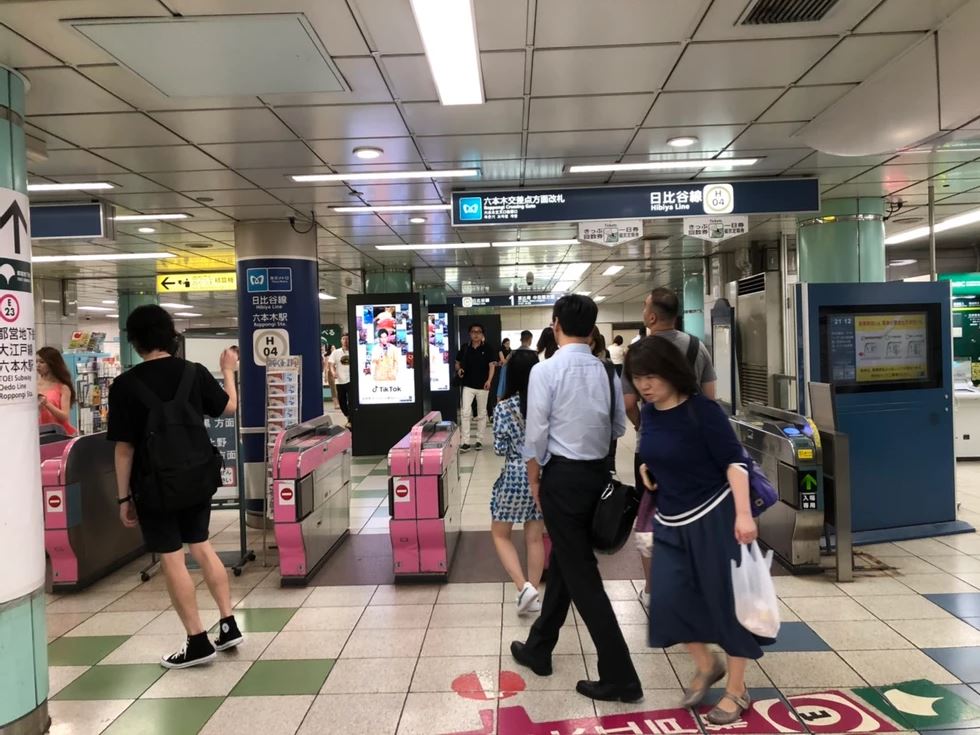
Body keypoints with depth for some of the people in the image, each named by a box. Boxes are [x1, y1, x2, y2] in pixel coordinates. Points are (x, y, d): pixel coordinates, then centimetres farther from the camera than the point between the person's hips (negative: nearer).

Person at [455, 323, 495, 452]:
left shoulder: (487, 348, -2)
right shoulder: (465, 348, 4)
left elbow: (492, 365, -5)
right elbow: (457, 363, 14)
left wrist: (489, 380, -19)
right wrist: (459, 370, -9)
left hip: (482, 386, -1)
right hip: (468, 385, 1)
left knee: (481, 414, 9)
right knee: (465, 412, -10)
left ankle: (479, 440, 19)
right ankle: (466, 442, -7)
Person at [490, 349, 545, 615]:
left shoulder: (503, 408, -12)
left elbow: (499, 449, -10)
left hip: (515, 476, -3)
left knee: (500, 534, 14)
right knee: (535, 537, 14)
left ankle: (523, 587, 0)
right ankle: (533, 594, 20)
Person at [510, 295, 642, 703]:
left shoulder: (545, 371, -14)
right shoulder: (606, 372, 1)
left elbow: (536, 433, -11)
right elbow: (619, 428, 9)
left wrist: (534, 481, 1)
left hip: (563, 475, -6)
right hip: (598, 473, 6)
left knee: (581, 574, 2)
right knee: (564, 561, 19)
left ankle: (620, 676, 8)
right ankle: (538, 649, 36)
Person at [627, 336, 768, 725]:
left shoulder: (701, 409, -18)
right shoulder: (649, 412, 1)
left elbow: (734, 460, -18)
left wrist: (743, 514, -25)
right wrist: (647, 469, -2)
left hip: (713, 515, -6)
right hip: (670, 521, 6)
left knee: (726, 597, 5)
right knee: (669, 598, 3)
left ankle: (737, 689, 23)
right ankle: (706, 665, 29)